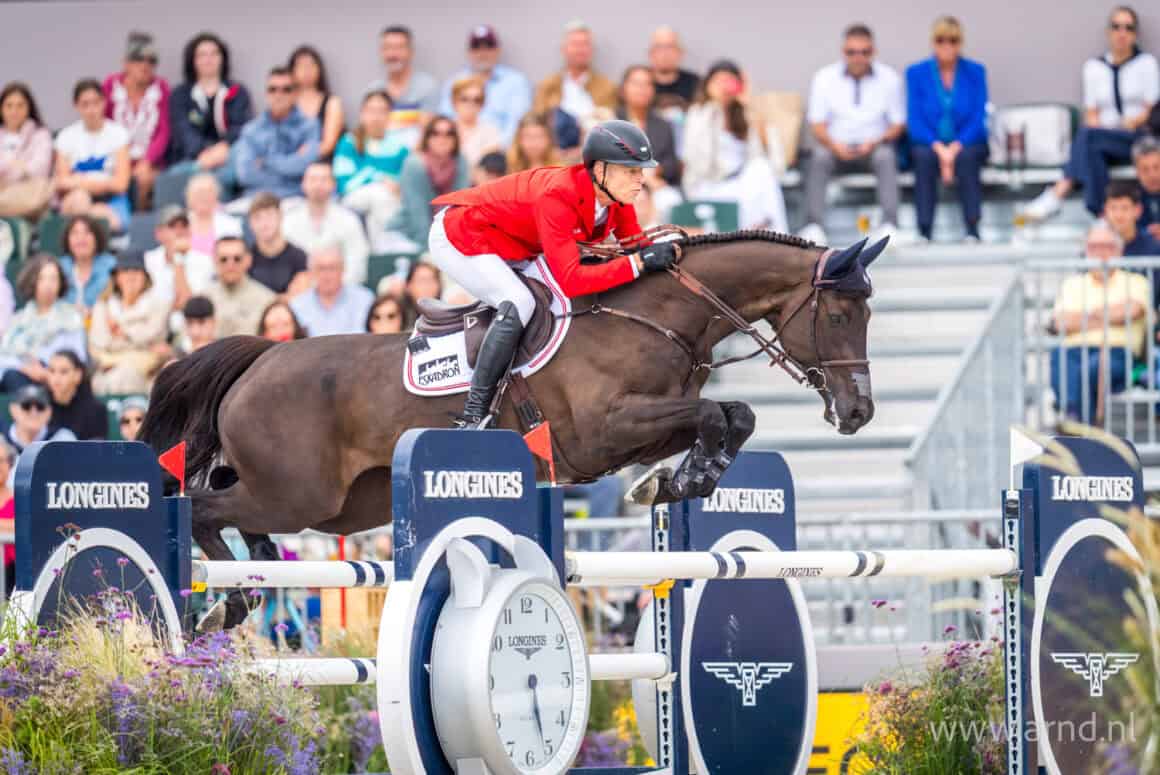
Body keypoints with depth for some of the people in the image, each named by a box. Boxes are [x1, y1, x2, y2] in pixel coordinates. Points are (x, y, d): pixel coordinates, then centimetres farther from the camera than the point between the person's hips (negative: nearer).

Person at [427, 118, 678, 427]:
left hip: (510, 247, 10)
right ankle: (473, 417, -27)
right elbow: (571, 280, -42)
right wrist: (639, 263, -45)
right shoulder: (557, 197, -37)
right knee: (518, 303, -29)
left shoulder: (615, 196, -13)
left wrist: (663, 254, -25)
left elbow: (636, 245, -3)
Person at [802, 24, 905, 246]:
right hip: (838, 148, 0)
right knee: (818, 158, -32)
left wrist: (876, 142, -17)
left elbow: (898, 125, 4)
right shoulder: (824, 78, 5)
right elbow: (817, 125, 3)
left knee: (886, 157, -34)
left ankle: (889, 225, -42)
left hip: (874, 147, 0)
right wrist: (834, 145, -19)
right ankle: (814, 226, -39)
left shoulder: (889, 78, 4)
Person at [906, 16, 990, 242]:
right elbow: (914, 120, -4)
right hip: (929, 144, 0)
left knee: (967, 156, -34)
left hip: (966, 144, 0)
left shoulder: (975, 72, 3)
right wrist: (939, 148, -20)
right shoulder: (916, 73, 3)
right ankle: (924, 231, -40)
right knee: (924, 156, -34)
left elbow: (979, 119, -4)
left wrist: (955, 148, -20)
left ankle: (973, 230, -38)